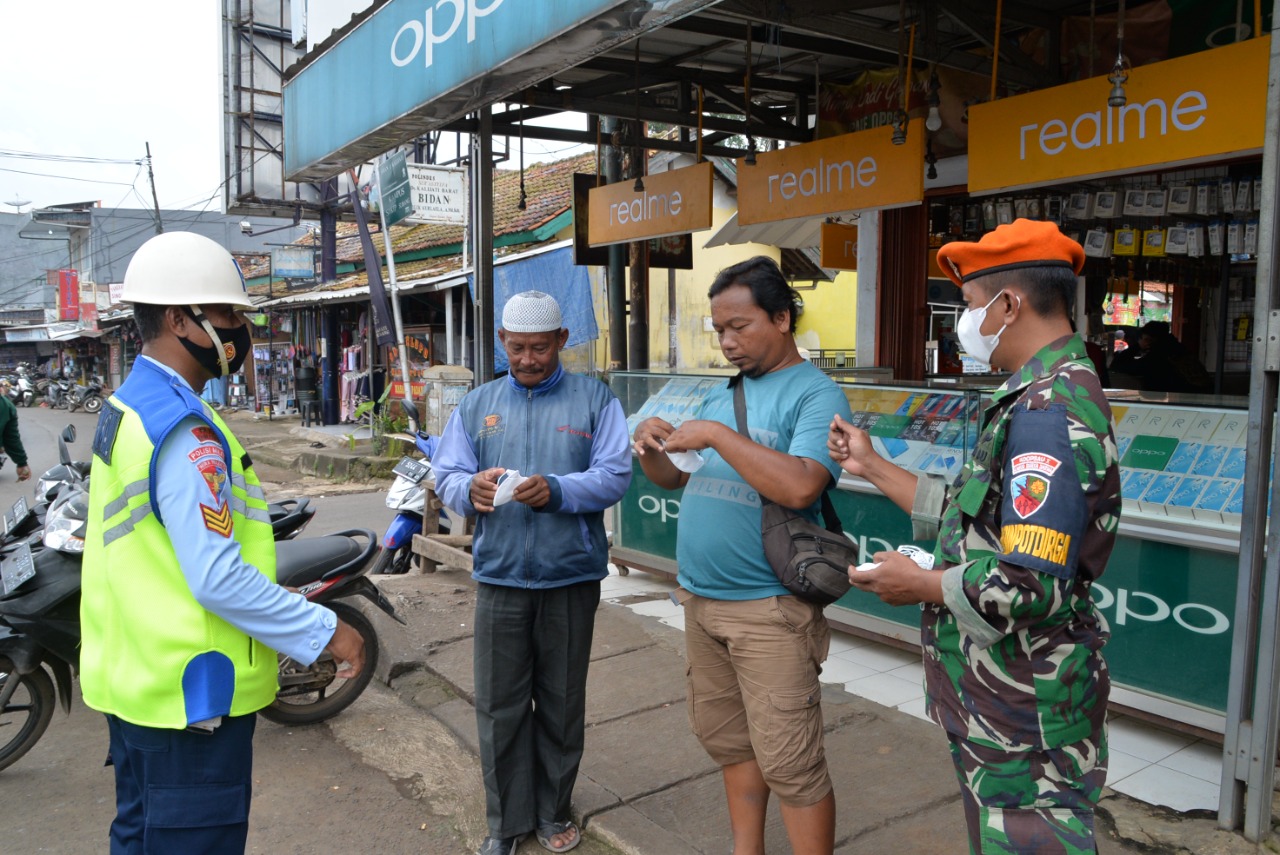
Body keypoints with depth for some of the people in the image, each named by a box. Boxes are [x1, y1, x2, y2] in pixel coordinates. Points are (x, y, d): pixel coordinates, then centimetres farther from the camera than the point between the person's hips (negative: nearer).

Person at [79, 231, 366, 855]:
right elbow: (219, 578, -29)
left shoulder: (123, 408, 9)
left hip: (132, 679, 10)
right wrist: (326, 632, -21)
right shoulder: (184, 433, -24)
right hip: (190, 693, -10)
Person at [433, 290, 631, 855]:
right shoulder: (477, 405, 11)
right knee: (499, 705, 7)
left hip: (571, 577, -1)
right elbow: (446, 475, 5)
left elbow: (615, 474, -7)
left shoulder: (594, 399, 2)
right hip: (499, 577, 2)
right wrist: (471, 488, -19)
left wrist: (557, 490, -24)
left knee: (562, 702, 11)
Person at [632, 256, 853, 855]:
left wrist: (716, 435, -22)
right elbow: (679, 481, 17)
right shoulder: (719, 396, 13)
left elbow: (799, 486, -26)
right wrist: (653, 452, -4)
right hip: (701, 599, 8)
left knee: (789, 763, -1)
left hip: (768, 608, -7)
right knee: (727, 738, 19)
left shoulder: (816, 395, -9)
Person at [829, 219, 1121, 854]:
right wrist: (874, 468, 16)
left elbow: (1030, 587, -31)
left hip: (1023, 719, -10)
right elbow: (980, 519, 16)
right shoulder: (1053, 394, 11)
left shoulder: (1049, 414, -24)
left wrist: (919, 585, -15)